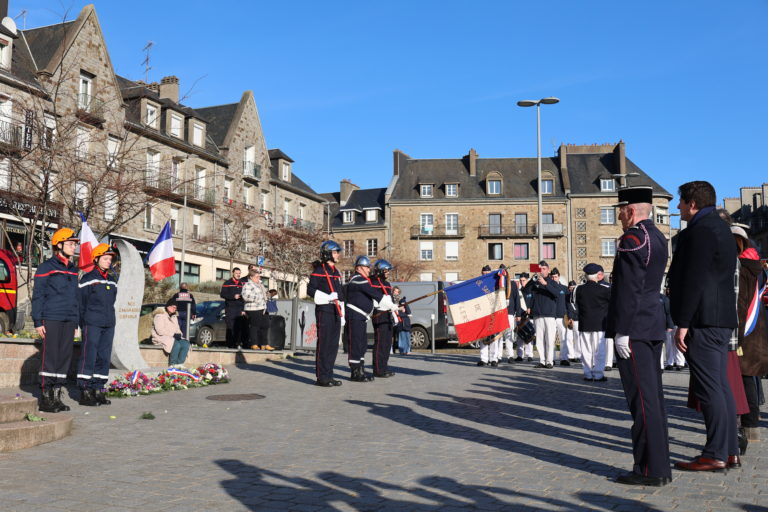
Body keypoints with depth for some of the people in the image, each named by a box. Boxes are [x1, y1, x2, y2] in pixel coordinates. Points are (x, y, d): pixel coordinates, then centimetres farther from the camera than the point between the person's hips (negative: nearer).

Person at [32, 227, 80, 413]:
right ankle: (45, 398, 0)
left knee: (65, 358, 5)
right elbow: (38, 295, -4)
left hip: (69, 321, 6)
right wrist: (38, 321, -9)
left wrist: (76, 322, 17)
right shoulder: (46, 267, -2)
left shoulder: (73, 270, 17)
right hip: (51, 320, -6)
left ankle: (56, 396, 12)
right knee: (50, 357, -6)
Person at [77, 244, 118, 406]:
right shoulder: (88, 278, -2)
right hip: (92, 324, -6)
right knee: (89, 356, -6)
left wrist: (109, 318, 17)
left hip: (108, 325, 6)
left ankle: (98, 390, 13)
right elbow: (80, 301, -1)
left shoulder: (112, 280, 15)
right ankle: (85, 392, -2)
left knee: (104, 358, 6)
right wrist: (82, 322, -3)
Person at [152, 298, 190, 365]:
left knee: (186, 343, -21)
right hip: (161, 338, -7)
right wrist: (173, 334, -19)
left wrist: (179, 334, -3)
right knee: (176, 344, -34)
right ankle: (172, 365, -24)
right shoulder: (160, 316, -5)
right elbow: (160, 331, -16)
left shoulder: (174, 317, 21)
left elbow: (177, 329, 21)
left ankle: (179, 364, -22)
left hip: (173, 337, 7)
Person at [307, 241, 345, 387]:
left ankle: (328, 376, 16)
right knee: (324, 344, -7)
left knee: (334, 345, 9)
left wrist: (342, 315, 20)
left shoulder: (336, 272, 20)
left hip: (335, 312, 8)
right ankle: (321, 377, -2)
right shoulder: (319, 270, -5)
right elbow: (310, 290, -13)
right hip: (324, 311, -8)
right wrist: (328, 297, -22)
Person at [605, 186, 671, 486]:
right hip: (654, 326, 10)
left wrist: (621, 332, -18)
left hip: (634, 329, -10)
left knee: (642, 399, -6)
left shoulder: (632, 240, -14)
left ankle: (650, 470, 0)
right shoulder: (657, 238, 16)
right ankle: (660, 466, 20)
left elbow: (628, 290, -20)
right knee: (653, 396, 13)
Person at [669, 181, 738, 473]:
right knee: (720, 385, 13)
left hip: (702, 320, -10)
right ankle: (730, 451, 18)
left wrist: (682, 324, -18)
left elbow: (694, 281, -20)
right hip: (722, 319, 10)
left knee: (709, 388, -7)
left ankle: (715, 456, -3)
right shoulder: (721, 228, 19)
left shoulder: (700, 231, -13)